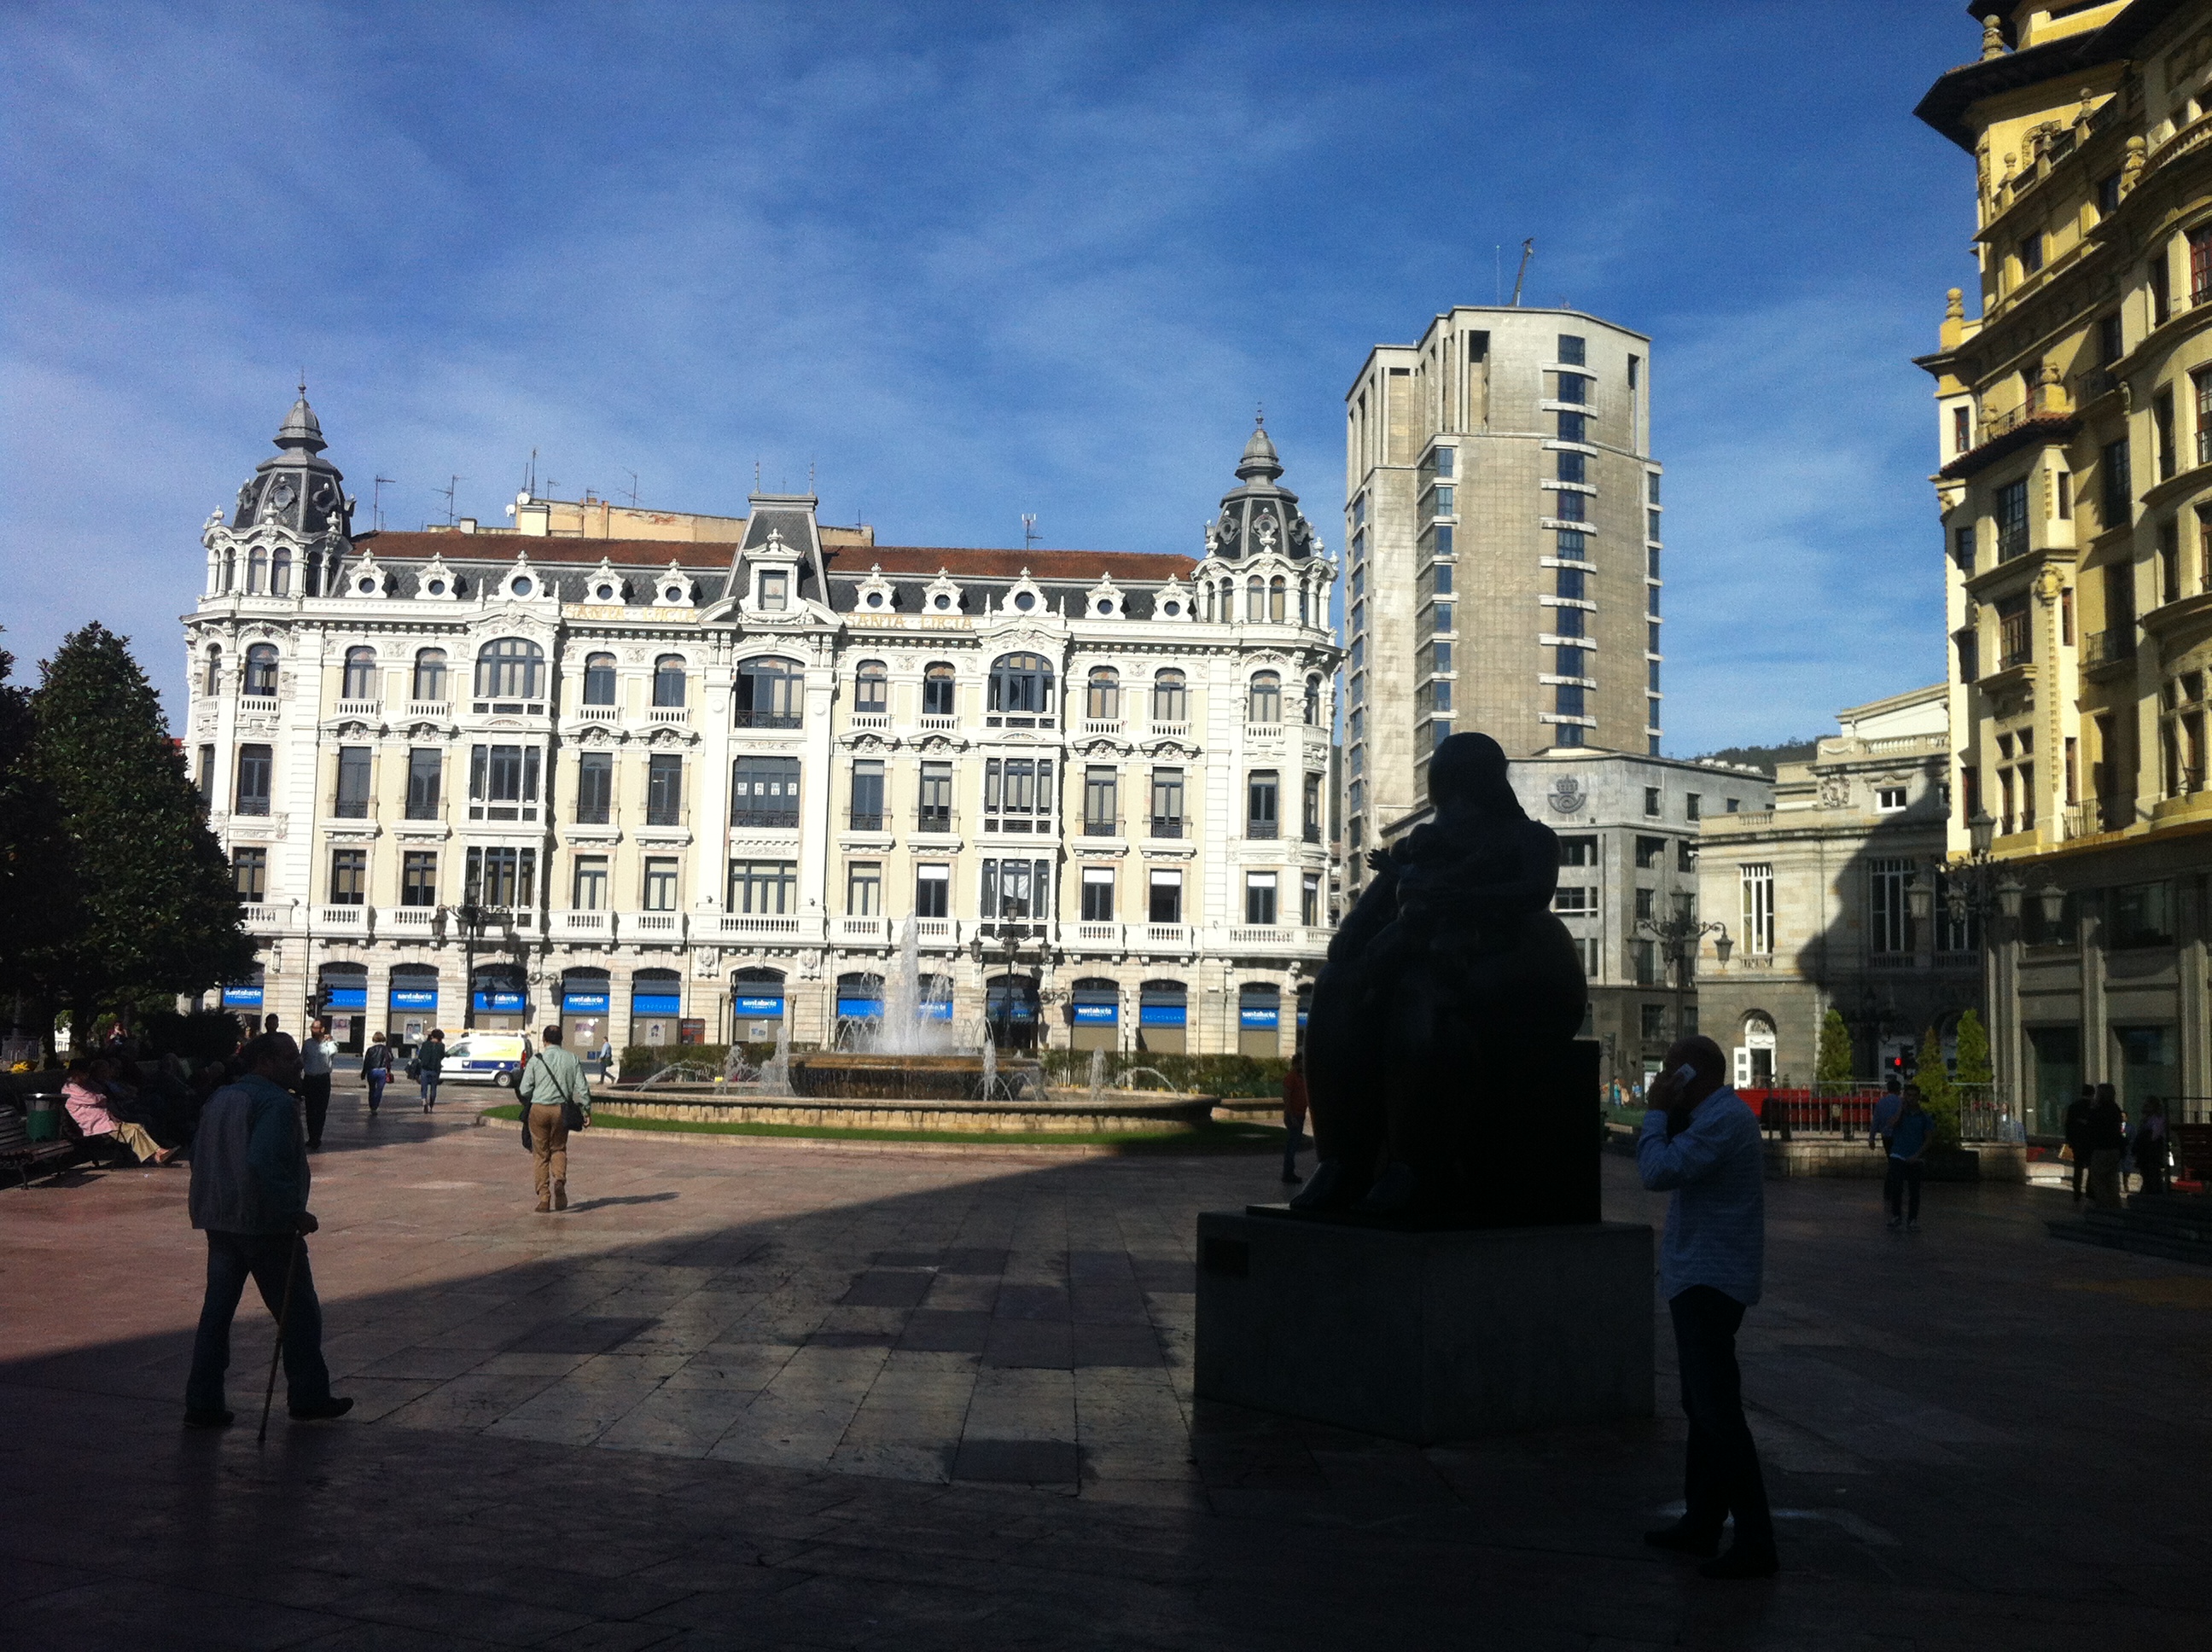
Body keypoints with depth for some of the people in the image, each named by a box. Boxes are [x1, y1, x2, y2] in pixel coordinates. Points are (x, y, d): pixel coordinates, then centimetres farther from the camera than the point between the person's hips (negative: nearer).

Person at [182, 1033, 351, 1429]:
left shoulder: (220, 1099, 13)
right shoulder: (275, 1103, -17)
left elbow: (199, 1158, 20)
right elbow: (264, 1164, -28)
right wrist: (295, 1213, -22)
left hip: (219, 1222, 8)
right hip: (266, 1225, -8)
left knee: (216, 1312, 10)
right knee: (299, 1313, 5)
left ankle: (202, 1404, 9)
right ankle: (307, 1397, 14)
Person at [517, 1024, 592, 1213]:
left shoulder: (536, 1060, -3)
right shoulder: (572, 1060, 3)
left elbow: (524, 1090, -4)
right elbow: (582, 1088, 0)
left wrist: (527, 1105, 16)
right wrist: (587, 1112, 6)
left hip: (539, 1109, -2)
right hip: (561, 1110, 2)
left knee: (541, 1153, 7)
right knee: (559, 1149, 19)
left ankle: (544, 1197, 4)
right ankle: (559, 1179, -8)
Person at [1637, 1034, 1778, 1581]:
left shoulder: (1724, 1118, -19)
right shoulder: (1717, 1115, 15)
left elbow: (1659, 1172, -25)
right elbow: (1667, 1168, 15)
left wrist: (1656, 1111, -14)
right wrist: (1667, 1117, 3)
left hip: (1708, 1283, -11)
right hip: (1701, 1279, 11)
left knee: (1717, 1411, -10)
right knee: (1703, 1408, 17)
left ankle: (1755, 1542, -7)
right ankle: (1700, 1524, 27)